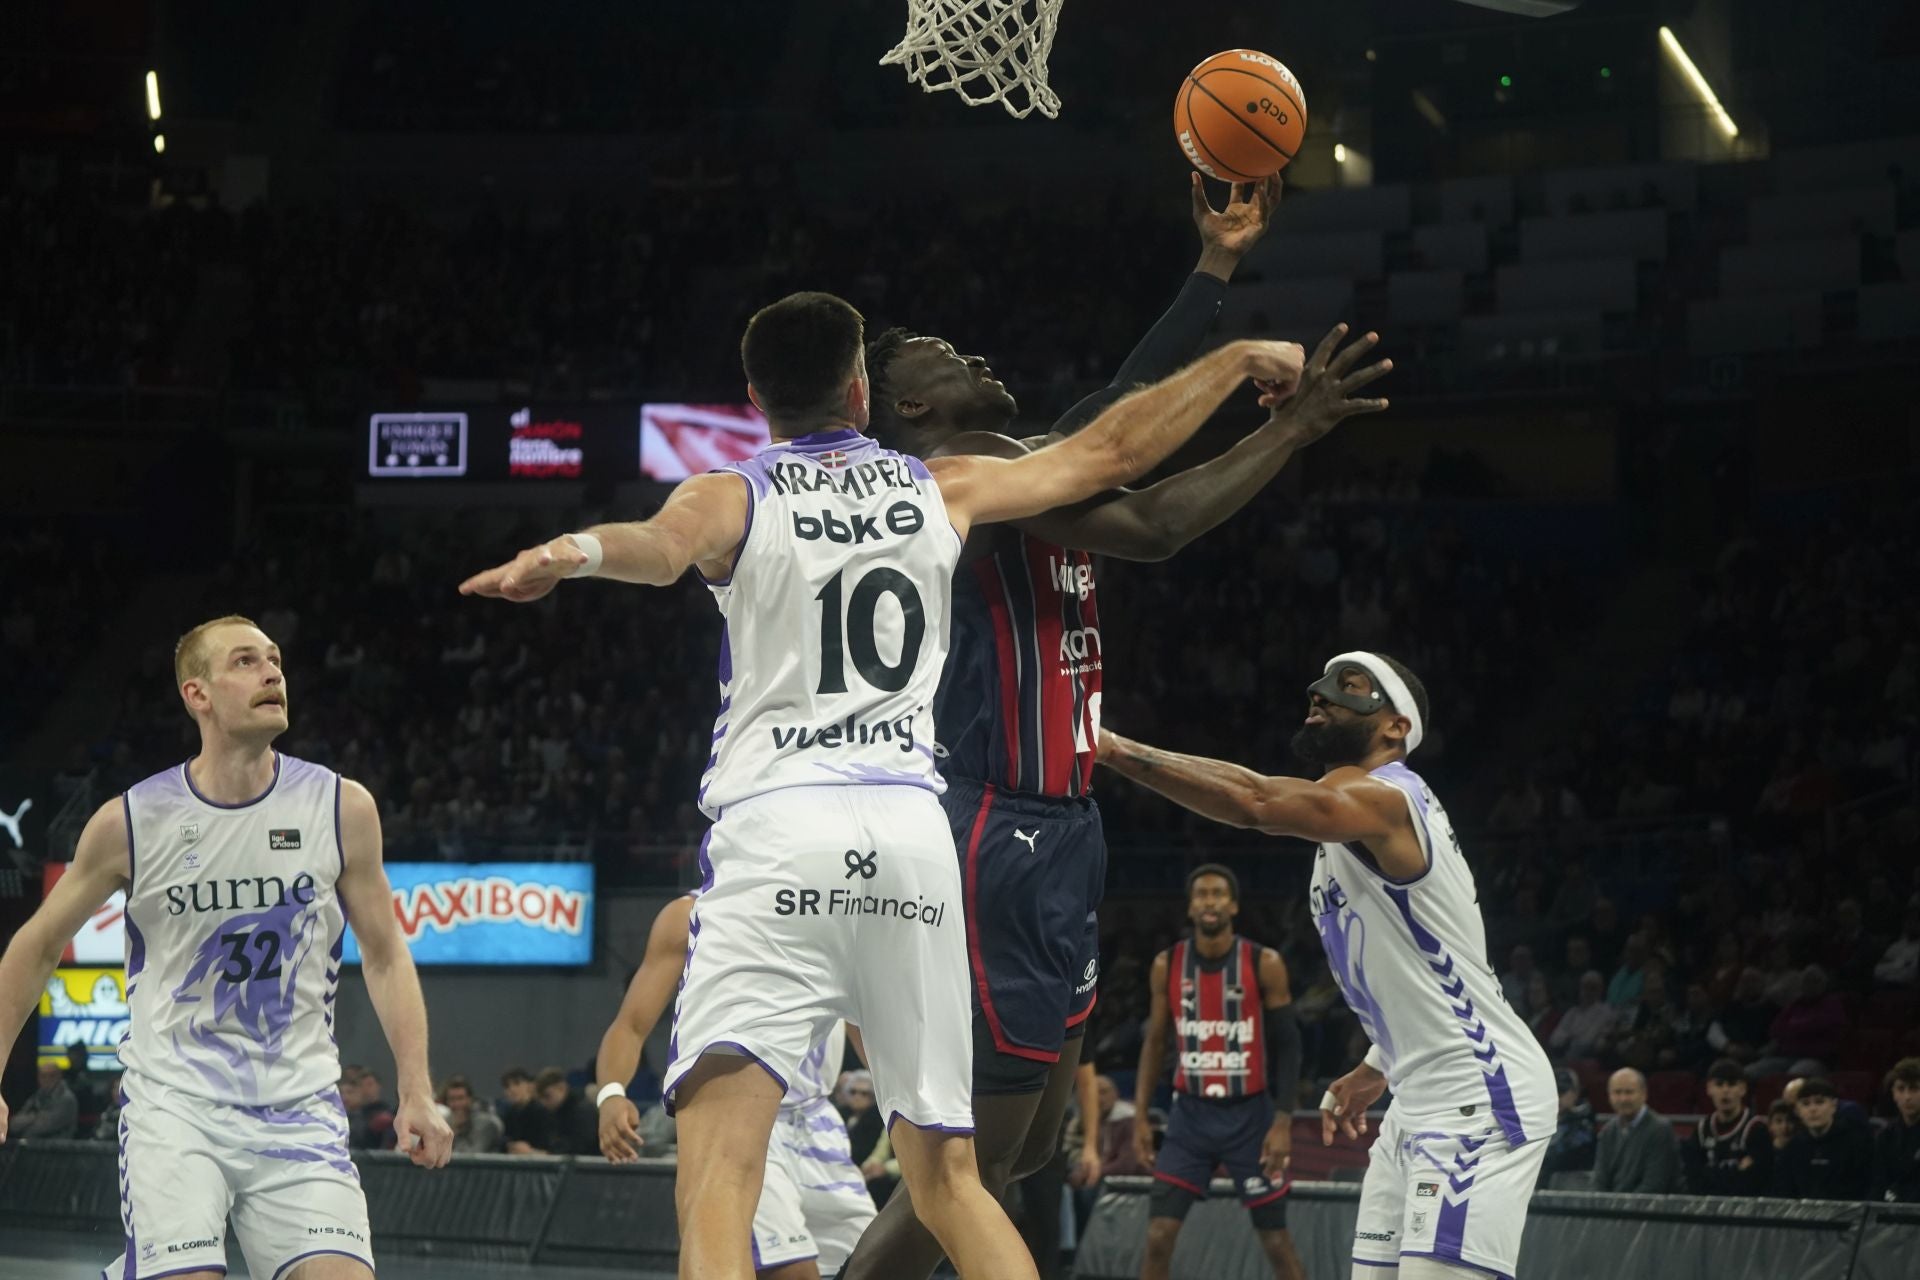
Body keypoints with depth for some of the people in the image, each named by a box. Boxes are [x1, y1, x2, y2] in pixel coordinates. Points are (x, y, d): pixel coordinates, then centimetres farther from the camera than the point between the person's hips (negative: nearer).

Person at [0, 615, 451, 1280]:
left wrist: (417, 1092, -2)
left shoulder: (341, 808, -3)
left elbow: (384, 958, 6)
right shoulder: (130, 821, -5)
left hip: (298, 1107, 2)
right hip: (173, 1101, -1)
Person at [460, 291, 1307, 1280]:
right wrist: (1240, 357, 39)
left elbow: (666, 546, -15)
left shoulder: (731, 497, 10)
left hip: (775, 827, -3)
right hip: (910, 830, 3)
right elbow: (1112, 449, 25)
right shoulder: (940, 489, 18)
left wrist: (580, 551, -34)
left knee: (719, 1156, -13)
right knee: (946, 1173, 15)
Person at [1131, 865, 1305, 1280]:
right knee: (1158, 1236, -6)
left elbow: (1287, 1046, -6)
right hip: (1191, 1114, 2)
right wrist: (1141, 1117, 2)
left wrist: (1283, 1122, -14)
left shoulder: (1264, 964, -8)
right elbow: (1155, 1044, 8)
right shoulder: (1167, 965, 0)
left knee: (1276, 1239, 4)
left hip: (1250, 1115, -2)